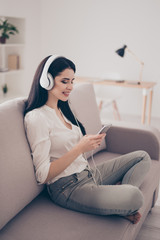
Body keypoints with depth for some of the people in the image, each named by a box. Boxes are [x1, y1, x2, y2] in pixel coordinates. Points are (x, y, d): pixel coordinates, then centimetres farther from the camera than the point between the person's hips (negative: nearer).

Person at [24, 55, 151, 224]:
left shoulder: (63, 109, 14)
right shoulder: (36, 118, -15)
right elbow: (43, 175, -19)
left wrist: (90, 143, 0)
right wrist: (80, 148, -23)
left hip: (88, 172, 10)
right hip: (68, 187, -10)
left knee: (143, 157, 11)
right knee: (134, 196, -31)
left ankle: (118, 193, -8)